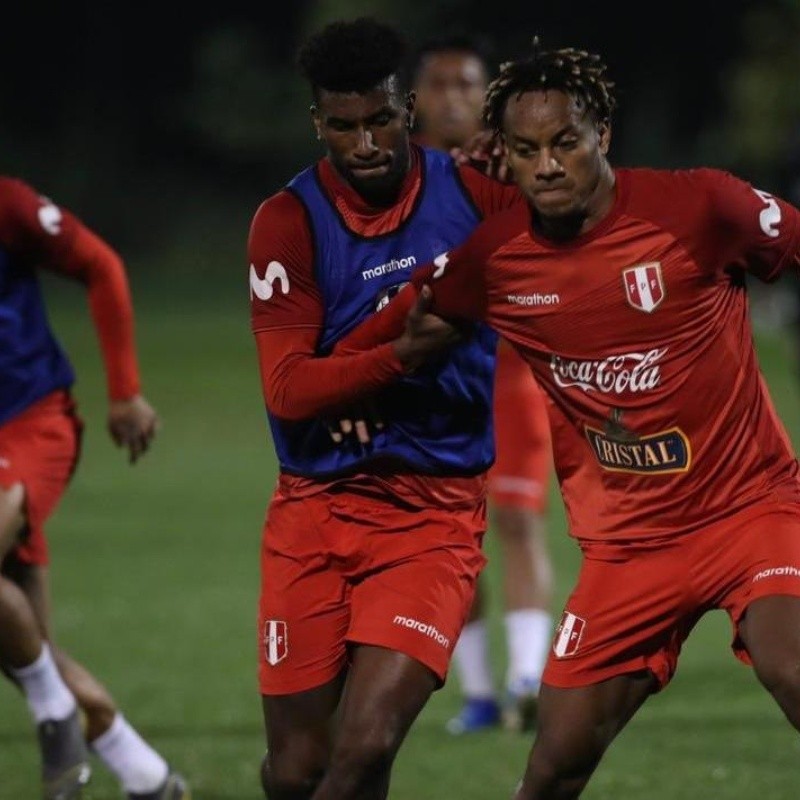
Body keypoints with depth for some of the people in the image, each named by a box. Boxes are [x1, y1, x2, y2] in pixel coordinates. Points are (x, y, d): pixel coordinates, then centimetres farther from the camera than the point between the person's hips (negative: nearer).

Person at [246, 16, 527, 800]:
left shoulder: (472, 191, -2)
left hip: (435, 512, 0)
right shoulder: (288, 221, -5)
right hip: (315, 509, 1)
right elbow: (287, 389, -12)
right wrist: (403, 351, -24)